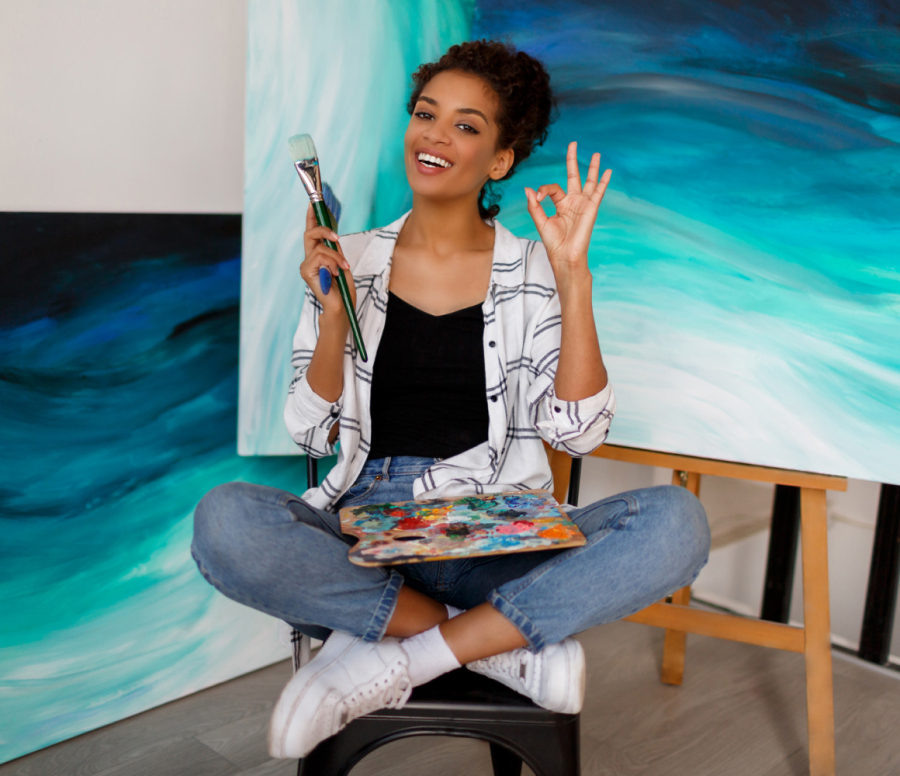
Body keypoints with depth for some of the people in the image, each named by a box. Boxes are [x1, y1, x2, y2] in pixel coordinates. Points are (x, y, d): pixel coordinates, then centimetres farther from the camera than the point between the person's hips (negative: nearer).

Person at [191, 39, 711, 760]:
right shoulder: (350, 260, 9)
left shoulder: (531, 272, 7)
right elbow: (312, 432, 6)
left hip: (495, 541, 0)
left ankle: (395, 660, -19)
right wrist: (334, 315, -8)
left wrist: (574, 278, -8)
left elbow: (577, 432, -3)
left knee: (676, 522, -26)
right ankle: (504, 643, -16)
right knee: (225, 520, -31)